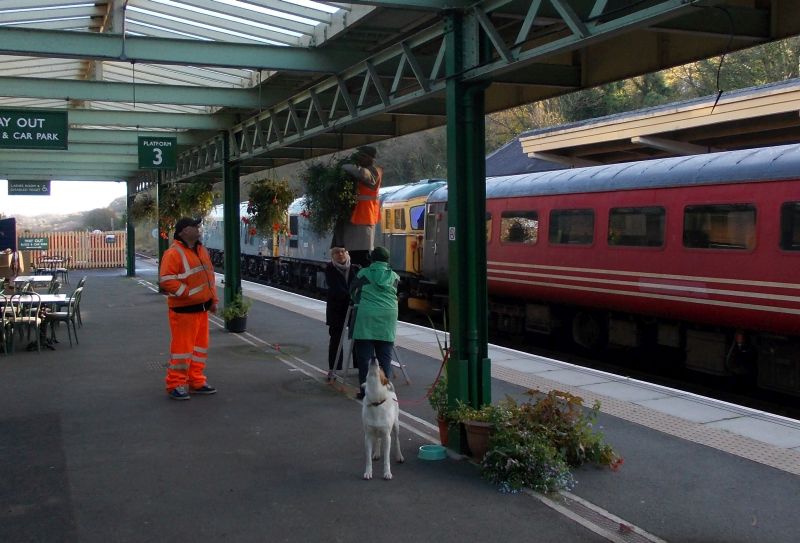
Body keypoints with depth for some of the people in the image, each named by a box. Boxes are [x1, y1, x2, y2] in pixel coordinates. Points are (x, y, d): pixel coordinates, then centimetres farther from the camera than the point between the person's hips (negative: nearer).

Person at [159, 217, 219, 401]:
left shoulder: (201, 251, 14)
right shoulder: (173, 253, -14)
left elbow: (209, 276, 21)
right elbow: (166, 280, -22)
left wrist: (213, 299, 15)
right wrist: (189, 293, -22)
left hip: (202, 308, 9)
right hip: (184, 310, -9)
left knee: (200, 345, 15)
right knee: (182, 346, -3)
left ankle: (196, 382, 26)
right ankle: (175, 385, 8)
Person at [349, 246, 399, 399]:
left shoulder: (363, 274, 0)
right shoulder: (394, 277, 5)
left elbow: (353, 293, 8)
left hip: (366, 318, -2)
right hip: (388, 318, 2)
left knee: (364, 356, 3)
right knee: (385, 356, 7)